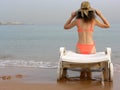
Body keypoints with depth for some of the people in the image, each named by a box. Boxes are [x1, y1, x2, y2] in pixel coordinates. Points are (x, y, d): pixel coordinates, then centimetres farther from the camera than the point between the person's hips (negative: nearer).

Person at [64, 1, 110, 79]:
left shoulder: (77, 21, 0)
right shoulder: (94, 20, 1)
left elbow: (65, 27, 18)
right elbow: (107, 25, 16)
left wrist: (72, 17, 19)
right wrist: (100, 15, 17)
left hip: (80, 47, 0)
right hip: (91, 47, 0)